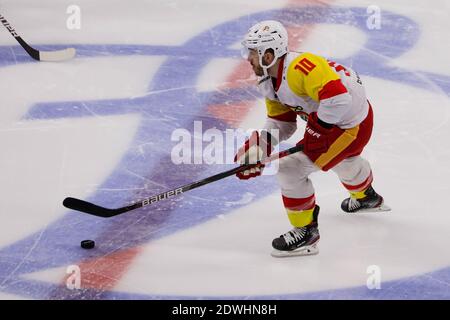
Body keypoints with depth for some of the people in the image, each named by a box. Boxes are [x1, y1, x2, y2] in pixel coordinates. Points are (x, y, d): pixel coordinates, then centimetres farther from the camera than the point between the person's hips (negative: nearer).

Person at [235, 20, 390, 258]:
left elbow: (338, 97, -38)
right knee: (342, 160, 39)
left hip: (351, 126, -10)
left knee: (291, 169, -13)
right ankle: (367, 198, 70)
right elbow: (280, 122, 7)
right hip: (331, 117, 10)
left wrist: (317, 129, -27)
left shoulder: (300, 68, -32)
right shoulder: (269, 82, 0)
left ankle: (306, 233, 2)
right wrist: (257, 150, -6)